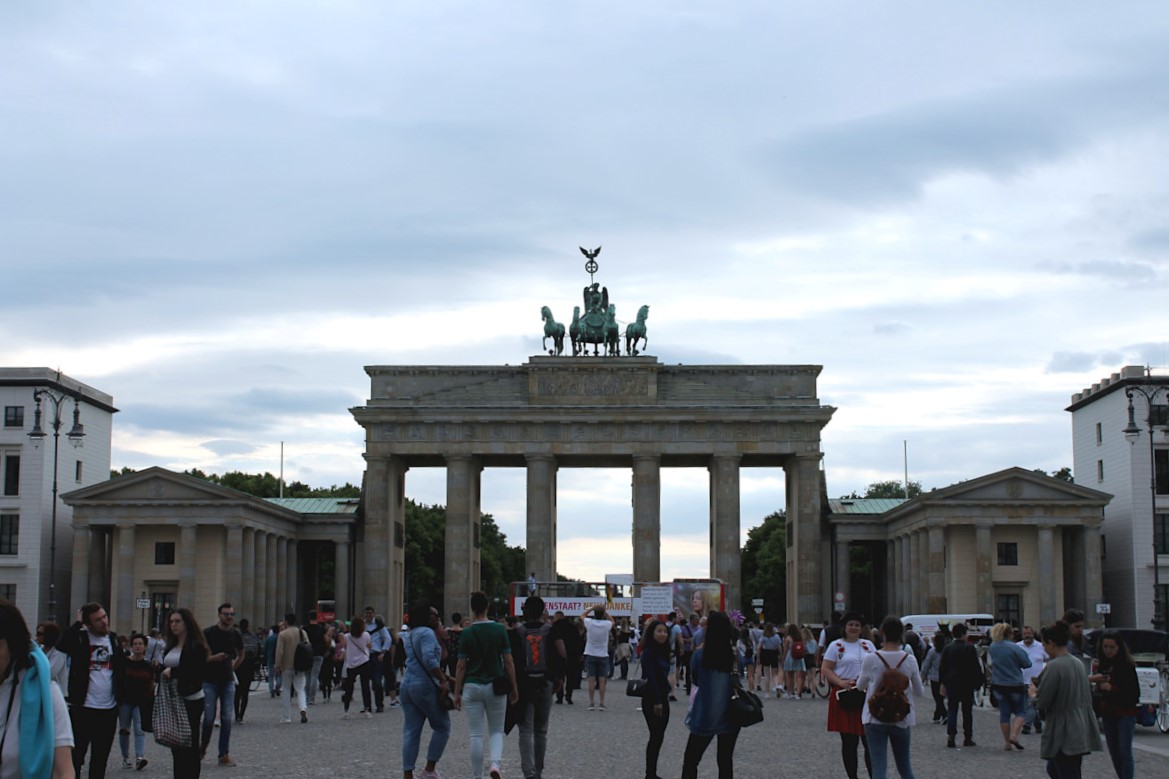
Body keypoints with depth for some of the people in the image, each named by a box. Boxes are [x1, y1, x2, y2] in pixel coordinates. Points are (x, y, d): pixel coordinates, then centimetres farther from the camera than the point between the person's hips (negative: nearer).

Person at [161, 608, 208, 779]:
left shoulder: (196, 646, -10)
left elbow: (200, 673, -19)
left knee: (190, 746, -3)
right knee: (176, 745, 9)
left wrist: (174, 672, -20)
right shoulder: (171, 646, 14)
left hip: (191, 701, -8)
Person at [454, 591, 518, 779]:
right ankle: (495, 763, -11)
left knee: (476, 735, 6)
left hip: (472, 687, -1)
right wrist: (514, 687, 6)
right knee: (496, 731, 14)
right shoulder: (499, 630, -3)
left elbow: (461, 666, -5)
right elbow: (509, 661, -2)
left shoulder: (467, 633, -6)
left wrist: (457, 693, 2)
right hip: (496, 686, 1)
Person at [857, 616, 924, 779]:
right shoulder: (910, 659, -7)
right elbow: (919, 692, 3)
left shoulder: (871, 659, -11)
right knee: (904, 766, 17)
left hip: (875, 718, -2)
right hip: (901, 719, 2)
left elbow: (860, 686, 5)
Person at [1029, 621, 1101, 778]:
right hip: (1081, 730, 9)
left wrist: (1033, 694, 7)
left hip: (1064, 734, -9)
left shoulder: (1054, 667, -17)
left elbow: (1042, 702, -17)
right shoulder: (1078, 663, 10)